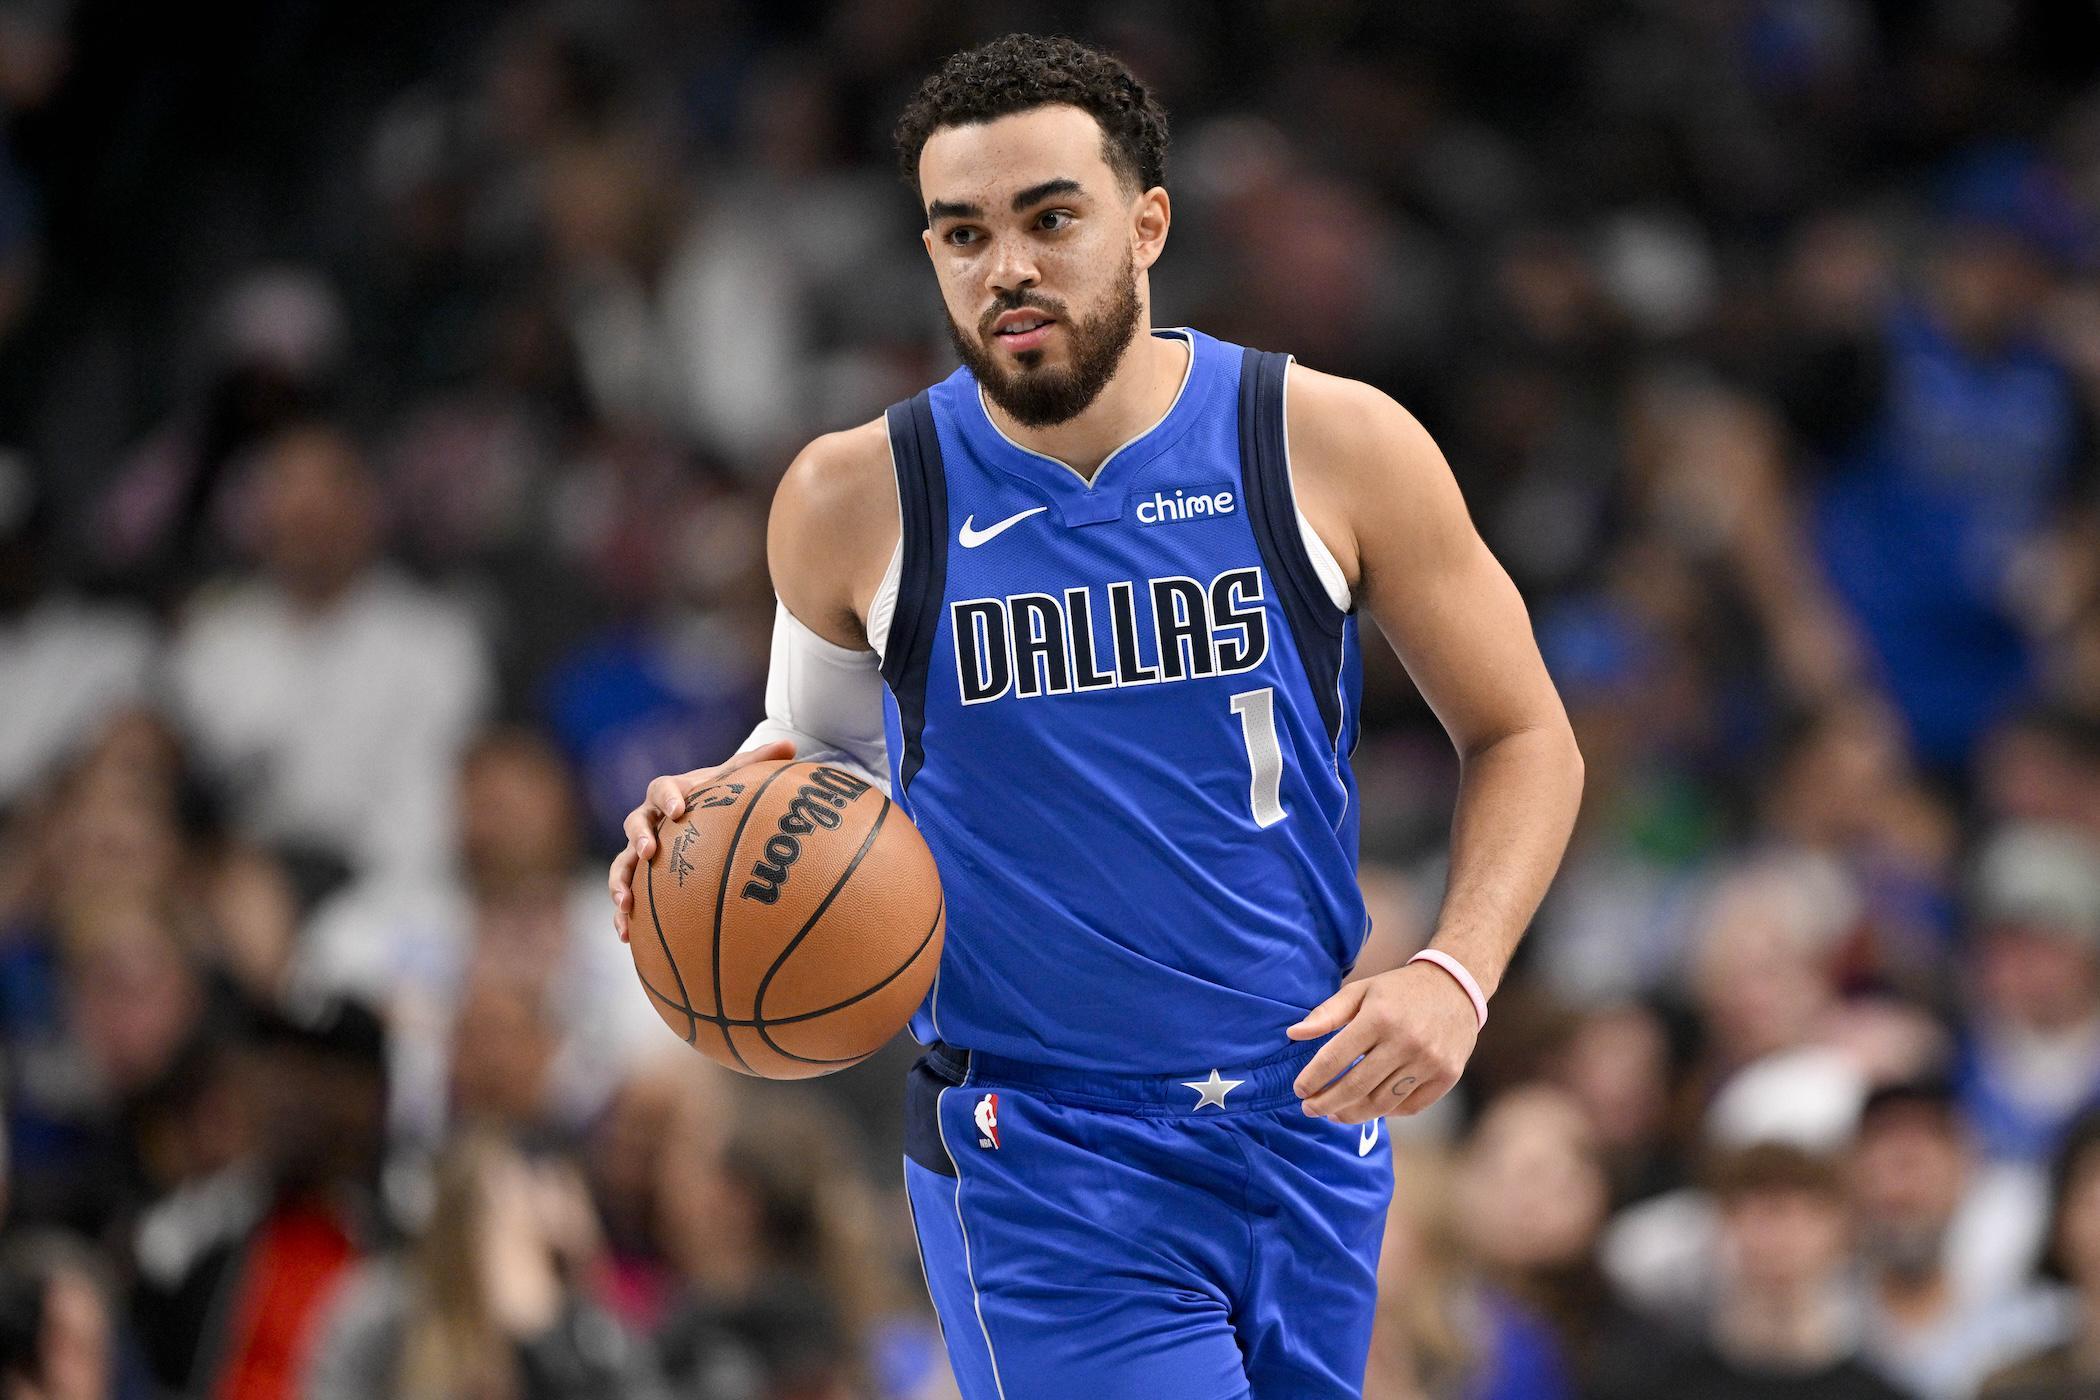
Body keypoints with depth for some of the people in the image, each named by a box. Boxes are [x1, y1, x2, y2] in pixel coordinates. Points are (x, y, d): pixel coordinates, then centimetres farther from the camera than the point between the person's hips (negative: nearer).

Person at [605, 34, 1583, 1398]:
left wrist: (1456, 975, -12)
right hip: (1041, 1167, -2)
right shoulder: (859, 503, -4)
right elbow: (819, 737, 16)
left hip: (1308, 1122, 2)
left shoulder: (1332, 446, -5)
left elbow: (1522, 738, 4)